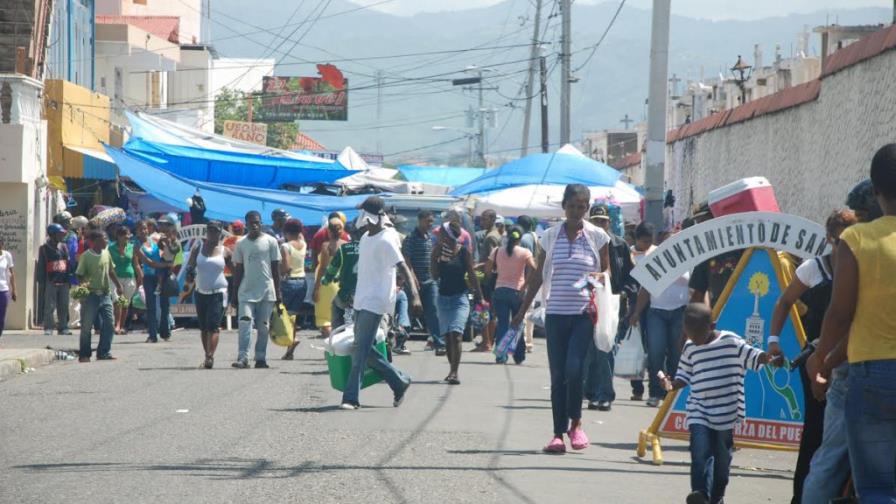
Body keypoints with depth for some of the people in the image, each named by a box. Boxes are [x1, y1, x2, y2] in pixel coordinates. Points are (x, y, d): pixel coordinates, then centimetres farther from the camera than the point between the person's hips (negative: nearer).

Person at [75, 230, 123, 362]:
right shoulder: (86, 256, -10)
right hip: (90, 295, -6)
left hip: (105, 294, 6)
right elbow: (79, 275, -9)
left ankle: (104, 353, 9)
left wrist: (118, 285, 22)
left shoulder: (106, 254, 8)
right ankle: (84, 355, 10)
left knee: (109, 324, 1)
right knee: (86, 326, 2)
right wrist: (83, 284, -27)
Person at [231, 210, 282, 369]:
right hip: (246, 291, 1)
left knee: (263, 326, 3)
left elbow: (276, 268, 4)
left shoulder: (270, 241, 2)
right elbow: (238, 270, 11)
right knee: (245, 322, -12)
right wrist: (235, 294, 8)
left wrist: (278, 292, 1)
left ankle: (261, 358, 10)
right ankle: (242, 357, -15)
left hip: (266, 291, -1)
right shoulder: (241, 244, 7)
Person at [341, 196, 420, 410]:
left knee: (361, 349, -11)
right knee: (365, 350, 11)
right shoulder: (366, 238, 14)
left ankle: (351, 397, -10)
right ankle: (400, 382, 22)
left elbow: (403, 268, -21)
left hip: (375, 302, -9)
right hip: (361, 301, 9)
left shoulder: (386, 241, -13)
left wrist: (414, 295, -33)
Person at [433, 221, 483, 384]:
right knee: (447, 335, 7)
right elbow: (435, 276, -2)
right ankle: (452, 370, 18)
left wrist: (480, 297, 2)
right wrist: (438, 257, -13)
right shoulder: (438, 251, 3)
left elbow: (472, 275, 1)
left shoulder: (463, 252, -4)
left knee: (456, 334, -16)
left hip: (460, 297, -4)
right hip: (443, 296, 4)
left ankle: (454, 372, -21)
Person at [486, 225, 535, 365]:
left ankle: (501, 355, -10)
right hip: (517, 291, -1)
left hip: (500, 290, 1)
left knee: (502, 324, 1)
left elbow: (487, 270, 5)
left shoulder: (497, 252, 4)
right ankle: (519, 356, 15)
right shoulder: (525, 253, -3)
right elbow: (533, 270, -13)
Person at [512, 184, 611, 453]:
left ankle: (575, 423, 6)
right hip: (555, 313, 2)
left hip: (584, 313, -2)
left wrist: (598, 276, -13)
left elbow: (607, 270, 11)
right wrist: (522, 310, 12)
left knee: (573, 369, -15)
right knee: (557, 375, 3)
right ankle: (558, 433, 8)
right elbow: (538, 275, 13)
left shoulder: (597, 236, 2)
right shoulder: (550, 236, 7)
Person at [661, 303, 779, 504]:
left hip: (725, 411, -1)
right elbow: (685, 376, 13)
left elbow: (751, 356, -4)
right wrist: (672, 385, -7)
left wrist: (768, 357, -24)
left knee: (722, 457, 8)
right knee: (701, 454, -14)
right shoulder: (689, 348, 6)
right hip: (699, 412, 1)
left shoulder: (731, 342, -5)